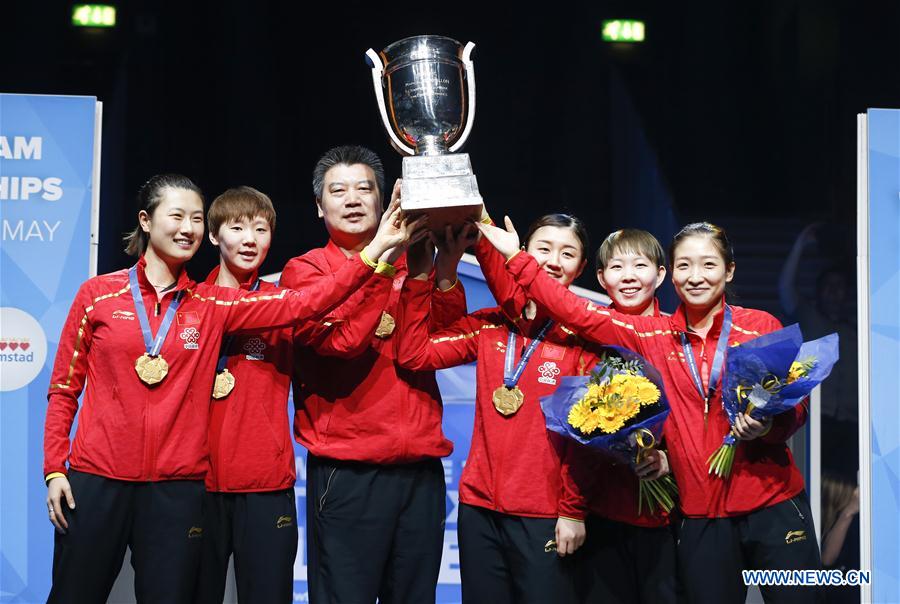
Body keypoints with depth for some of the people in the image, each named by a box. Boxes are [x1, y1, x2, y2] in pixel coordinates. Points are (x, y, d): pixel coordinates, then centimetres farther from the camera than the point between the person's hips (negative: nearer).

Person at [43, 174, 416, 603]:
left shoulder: (211, 305, 6)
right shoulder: (99, 294, 3)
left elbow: (301, 305, -5)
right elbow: (64, 388, 7)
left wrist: (374, 250, -14)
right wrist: (54, 469, -2)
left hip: (177, 487, 2)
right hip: (96, 479, -1)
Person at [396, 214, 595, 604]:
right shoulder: (489, 325, 8)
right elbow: (414, 354, -2)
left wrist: (573, 511, -9)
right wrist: (420, 275, -6)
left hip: (545, 517, -3)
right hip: (480, 507, 3)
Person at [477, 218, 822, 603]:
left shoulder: (761, 327, 0)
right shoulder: (654, 336, 6)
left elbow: (795, 408, 2)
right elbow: (579, 314, 4)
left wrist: (767, 426, -20)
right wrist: (517, 258, 1)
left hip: (773, 506, -2)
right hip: (702, 516, 2)